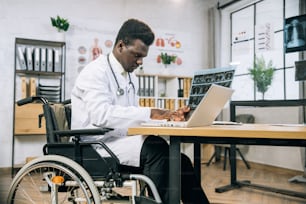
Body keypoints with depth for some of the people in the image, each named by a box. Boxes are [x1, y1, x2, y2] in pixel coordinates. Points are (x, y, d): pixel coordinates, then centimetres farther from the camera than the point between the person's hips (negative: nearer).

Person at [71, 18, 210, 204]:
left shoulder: (131, 77, 15)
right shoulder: (96, 71, -11)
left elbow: (131, 115, 13)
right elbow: (100, 114, -28)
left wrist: (168, 116, -3)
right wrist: (149, 113, -31)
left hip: (122, 143, 8)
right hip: (97, 146, -8)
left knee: (180, 162, -7)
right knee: (155, 148, -31)